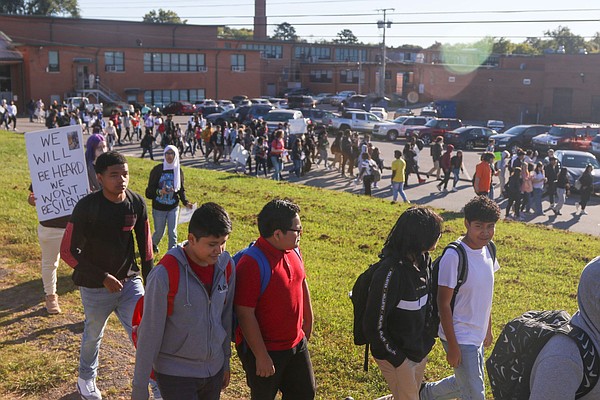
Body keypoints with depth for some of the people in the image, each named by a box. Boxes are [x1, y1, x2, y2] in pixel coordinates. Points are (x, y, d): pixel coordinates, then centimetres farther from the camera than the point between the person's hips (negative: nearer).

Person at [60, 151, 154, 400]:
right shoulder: (87, 207, -19)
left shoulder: (137, 203, -7)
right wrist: (102, 277, -17)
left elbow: (145, 247, 4)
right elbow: (68, 251, -14)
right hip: (95, 287, -2)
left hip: (130, 282, 2)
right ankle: (86, 380, 46)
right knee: (93, 335, 18)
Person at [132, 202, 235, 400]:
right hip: (175, 373, -5)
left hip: (214, 369, 5)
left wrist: (226, 361, 14)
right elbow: (150, 332, -15)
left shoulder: (226, 265, -6)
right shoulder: (165, 274, -22)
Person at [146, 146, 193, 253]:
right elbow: (149, 190, -10)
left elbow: (181, 189, 7)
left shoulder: (178, 171, -2)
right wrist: (159, 191, -30)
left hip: (173, 208, 2)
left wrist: (185, 202, -9)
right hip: (159, 208, -1)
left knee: (172, 232, -2)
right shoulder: (157, 170, -11)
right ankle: (153, 244, 47)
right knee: (159, 232, 13)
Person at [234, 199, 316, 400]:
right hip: (264, 349, -7)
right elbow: (245, 315, -26)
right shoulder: (251, 264, -28)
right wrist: (261, 357, -22)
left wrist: (308, 320, 22)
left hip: (296, 343, 8)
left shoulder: (293, 251, -2)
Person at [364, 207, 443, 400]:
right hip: (396, 355, -8)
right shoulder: (391, 272, -28)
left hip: (419, 350, 8)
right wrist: (397, 359, -16)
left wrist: (428, 337, 9)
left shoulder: (423, 260, -2)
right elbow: (374, 325, -23)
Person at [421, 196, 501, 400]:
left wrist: (488, 328, 17)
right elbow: (443, 303, -19)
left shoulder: (488, 249, 0)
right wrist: (452, 346, -17)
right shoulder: (454, 256, -23)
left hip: (477, 335, 8)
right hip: (460, 338, -8)